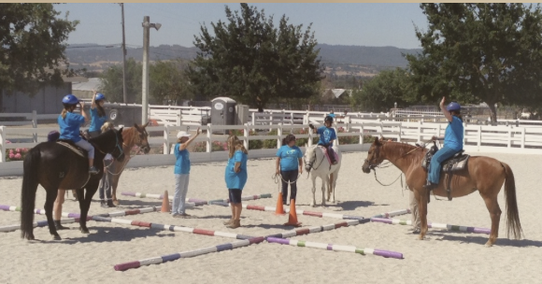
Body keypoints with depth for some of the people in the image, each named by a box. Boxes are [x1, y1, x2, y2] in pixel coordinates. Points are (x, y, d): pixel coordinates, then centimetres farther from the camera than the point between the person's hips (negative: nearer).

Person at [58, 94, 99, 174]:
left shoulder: (60, 116, 10)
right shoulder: (73, 116, -17)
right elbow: (86, 119, -20)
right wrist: (82, 108, -9)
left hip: (62, 138, 8)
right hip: (74, 139, -8)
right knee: (90, 148, 5)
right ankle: (91, 167, -1)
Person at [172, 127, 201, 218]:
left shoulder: (184, 148, 14)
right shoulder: (178, 146, -13)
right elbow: (187, 143, -32)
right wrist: (196, 135, -37)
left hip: (186, 172, 9)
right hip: (180, 172, -9)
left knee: (184, 192, 13)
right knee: (178, 192, -4)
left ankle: (181, 211, 20)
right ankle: (174, 212, 2)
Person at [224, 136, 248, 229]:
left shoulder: (239, 152, -19)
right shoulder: (235, 152, 13)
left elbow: (238, 161, -36)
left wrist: (236, 169, -21)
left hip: (237, 179, -11)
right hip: (232, 179, 11)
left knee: (236, 201, -5)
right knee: (232, 200, 17)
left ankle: (236, 221, -1)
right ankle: (233, 218, 26)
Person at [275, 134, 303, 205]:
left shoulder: (297, 149, 5)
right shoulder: (282, 148, -1)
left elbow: (300, 159, 9)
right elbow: (278, 159, 2)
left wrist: (300, 168, -2)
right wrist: (277, 169, -4)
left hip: (294, 170, 1)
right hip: (284, 170, -1)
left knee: (293, 186, 0)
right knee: (284, 186, 8)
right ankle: (283, 201, 17)